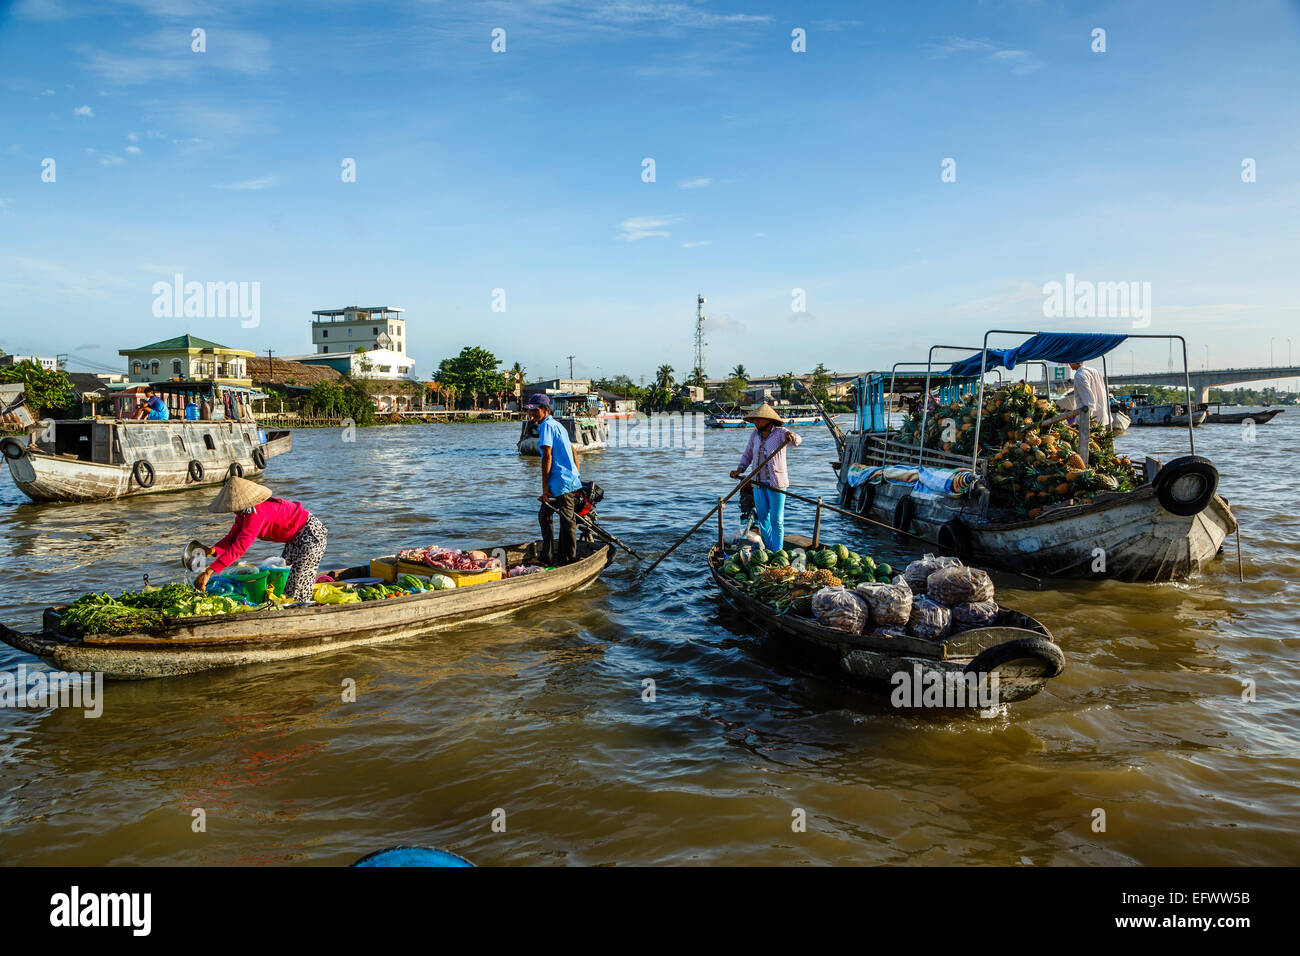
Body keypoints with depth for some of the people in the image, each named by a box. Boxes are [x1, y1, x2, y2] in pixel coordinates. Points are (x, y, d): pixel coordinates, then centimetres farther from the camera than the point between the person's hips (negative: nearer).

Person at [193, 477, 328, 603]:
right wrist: (212, 550, -20)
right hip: (294, 538, 10)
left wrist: (208, 572, -41)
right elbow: (232, 538, 1)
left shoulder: (257, 512, -32)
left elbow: (239, 546, -38)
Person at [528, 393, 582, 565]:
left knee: (567, 519, -3)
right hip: (571, 479, 10)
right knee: (544, 514, 16)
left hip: (562, 482, -10)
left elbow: (547, 456, -16)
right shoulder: (556, 425, 20)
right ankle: (547, 556, 21)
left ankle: (570, 558, 4)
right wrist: (578, 477, 24)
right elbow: (574, 452, 22)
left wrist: (544, 486, -14)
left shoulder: (546, 425, -9)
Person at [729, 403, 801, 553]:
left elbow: (797, 440, -28)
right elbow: (748, 455, 14)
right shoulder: (755, 435, 5)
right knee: (762, 518, 12)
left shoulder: (780, 432, -10)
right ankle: (769, 550, 25)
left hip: (776, 484, -5)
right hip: (758, 483, 5)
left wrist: (792, 437, -51)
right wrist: (739, 469, -2)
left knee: (776, 520, -1)